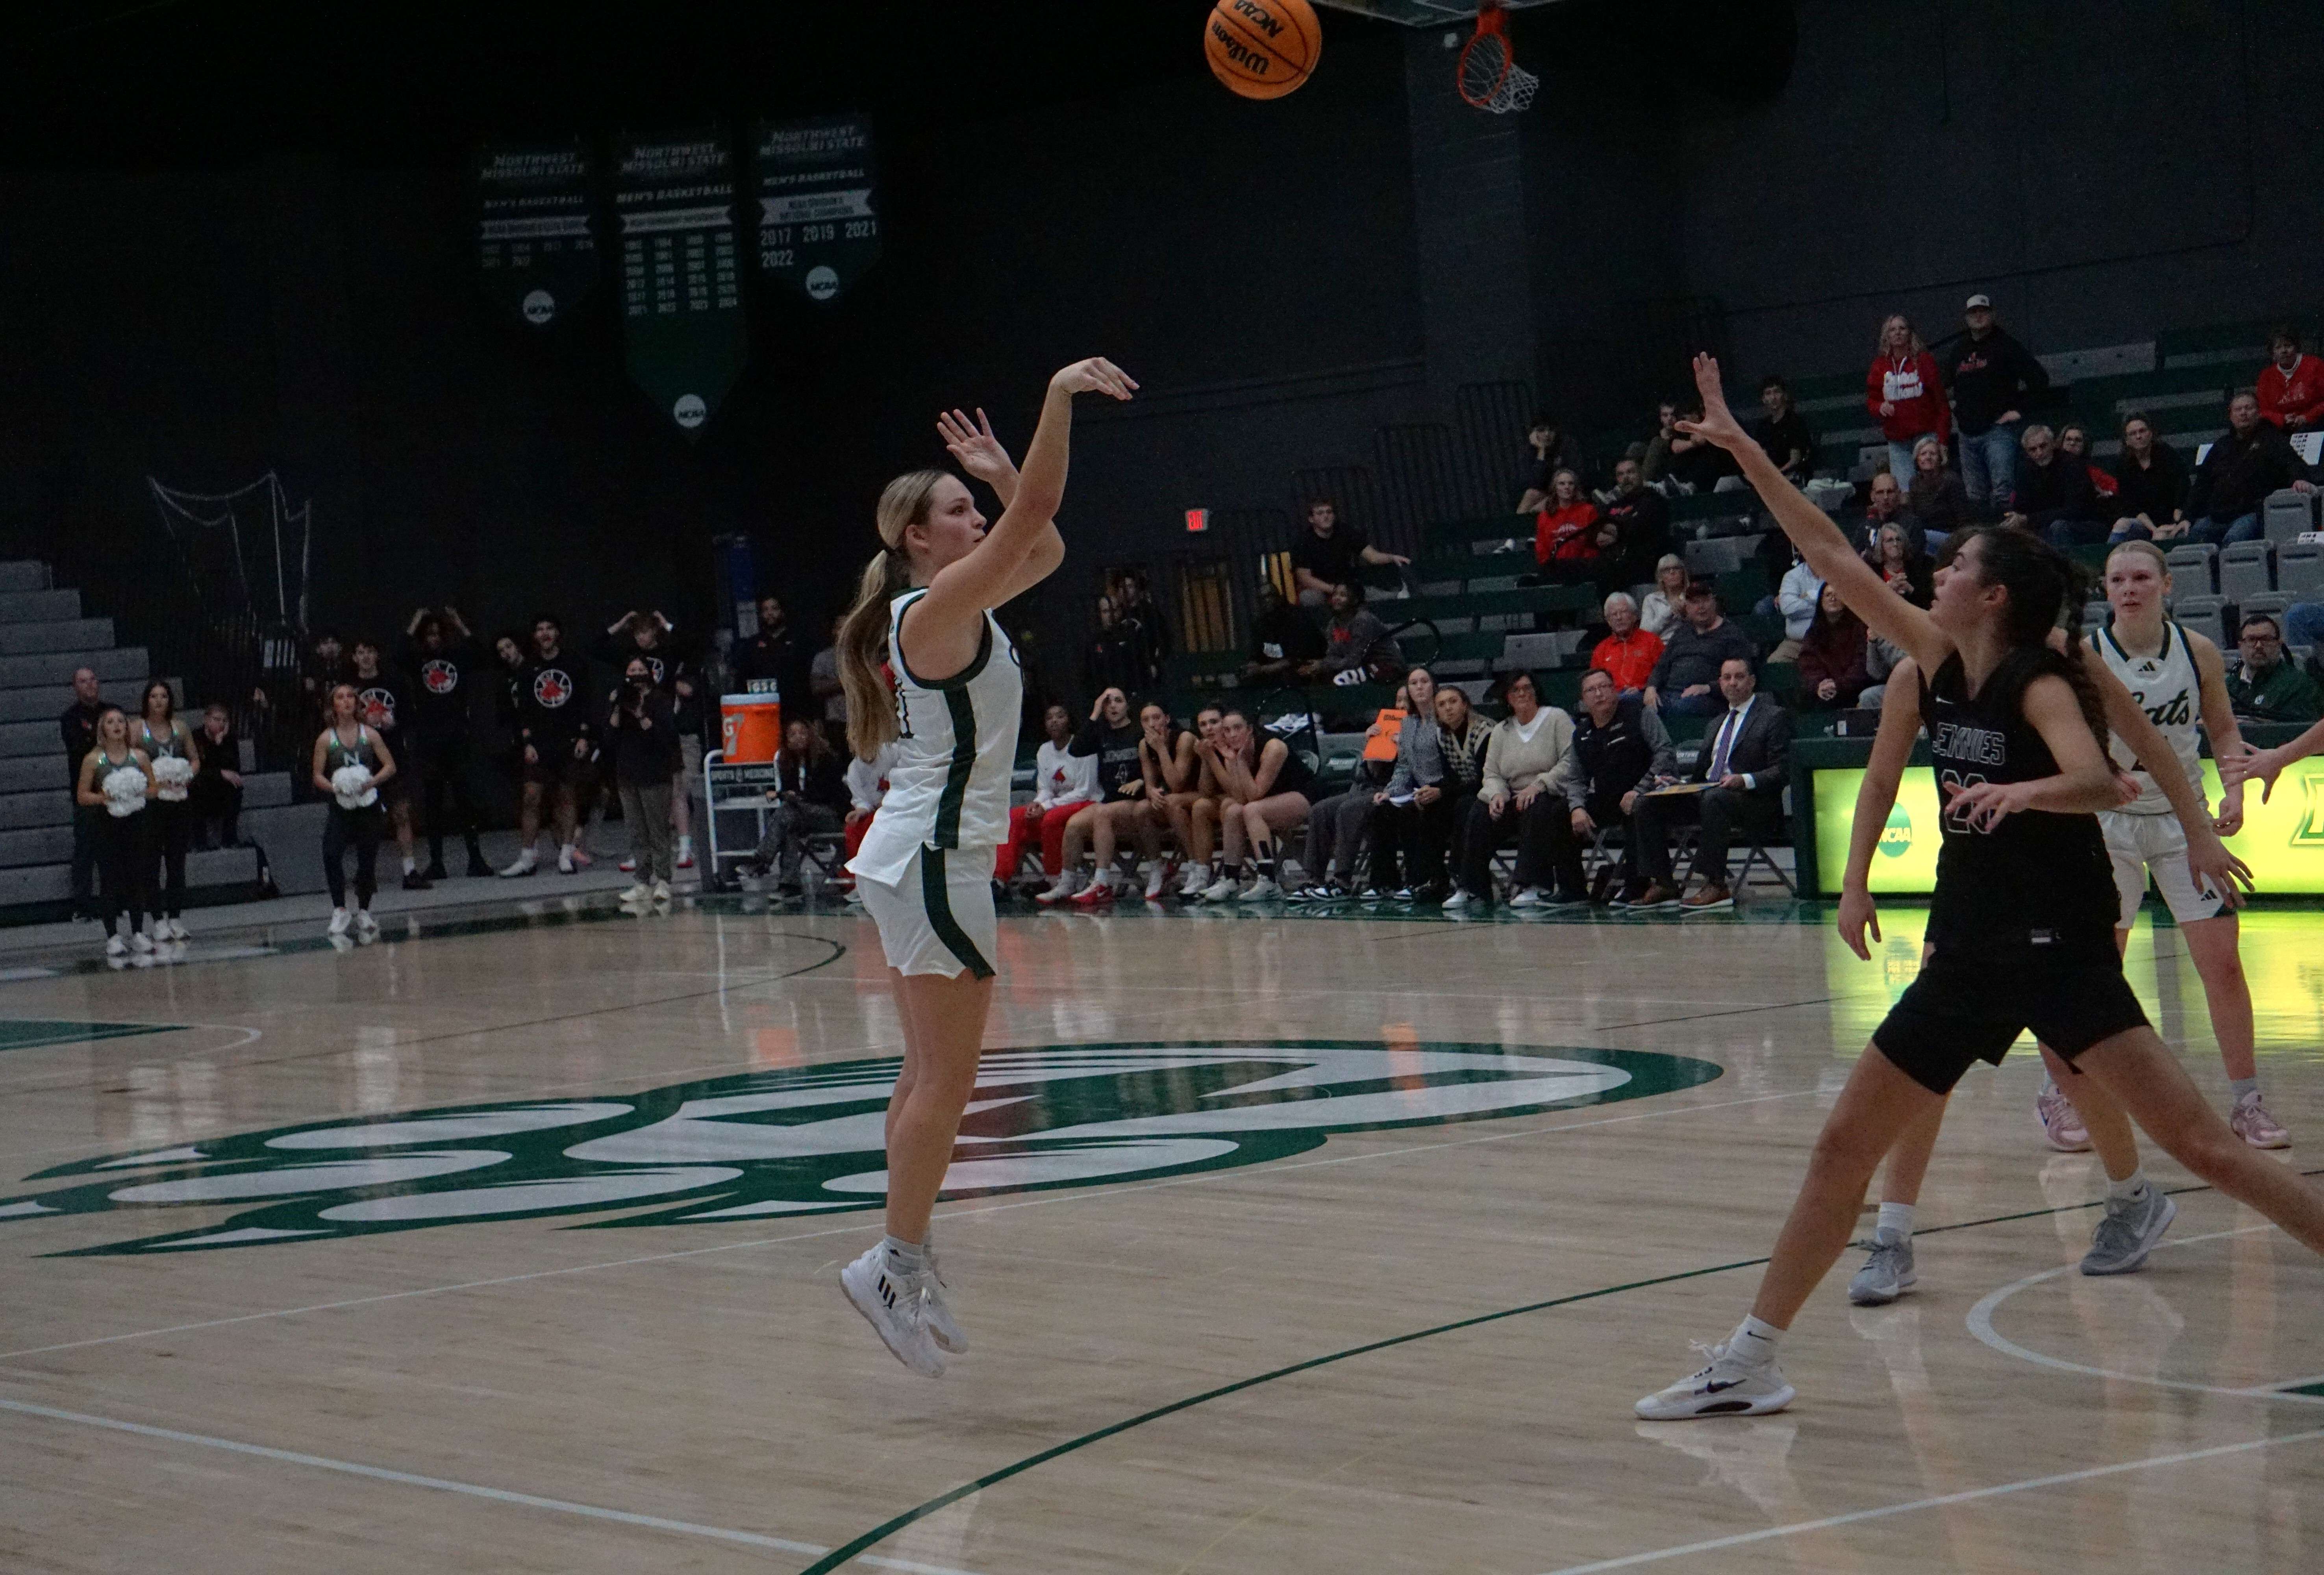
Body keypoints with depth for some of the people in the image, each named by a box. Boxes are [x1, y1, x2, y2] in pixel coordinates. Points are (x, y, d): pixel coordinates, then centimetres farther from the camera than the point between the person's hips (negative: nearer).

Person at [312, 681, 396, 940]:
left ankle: (364, 912, 22)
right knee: (331, 854, -21)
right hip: (340, 807, -1)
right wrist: (334, 787, -17)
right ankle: (339, 911, -10)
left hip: (368, 804, 1)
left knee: (367, 860, 5)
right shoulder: (326, 739, 0)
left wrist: (371, 782, -15)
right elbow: (318, 775, 2)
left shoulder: (369, 734, 1)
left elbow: (390, 766, 1)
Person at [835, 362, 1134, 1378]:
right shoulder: (935, 608, -13)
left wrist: (997, 469, 18)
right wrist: (1058, 397, -24)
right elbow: (1034, 517, -22)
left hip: (915, 857, 10)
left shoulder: (958, 609, 13)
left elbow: (1045, 546, 26)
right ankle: (897, 1263, -4)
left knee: (929, 1075, 11)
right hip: (934, 861, -10)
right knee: (947, 1078, -8)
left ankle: (907, 1264, 14)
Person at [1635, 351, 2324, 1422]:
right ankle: (1748, 1362, 13)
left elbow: (2098, 780, -31)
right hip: (1969, 955, 7)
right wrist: (1740, 446, 9)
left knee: (2200, 1145, -15)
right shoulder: (1936, 667, 5)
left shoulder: (2044, 684, -12)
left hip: (2060, 952, -7)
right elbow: (1831, 555, 9)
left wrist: (2021, 790, -50)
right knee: (1844, 1145, 6)